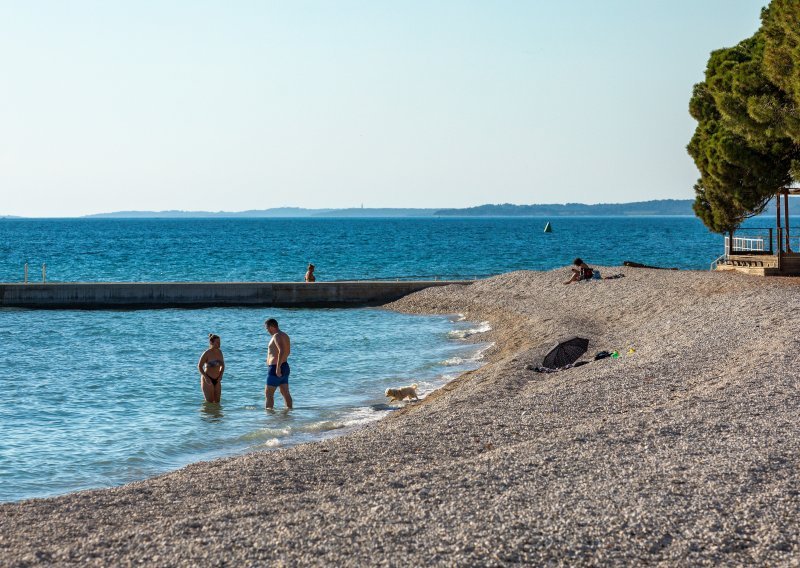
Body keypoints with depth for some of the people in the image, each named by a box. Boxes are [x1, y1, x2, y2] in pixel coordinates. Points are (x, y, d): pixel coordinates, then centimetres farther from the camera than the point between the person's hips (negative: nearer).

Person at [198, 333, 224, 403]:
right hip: (208, 380, -6)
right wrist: (206, 377, -19)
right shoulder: (207, 353, -14)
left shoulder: (219, 352, 5)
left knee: (217, 401, 6)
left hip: (217, 380, 6)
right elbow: (199, 366, -12)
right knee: (209, 402, -8)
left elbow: (222, 365, 16)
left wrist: (221, 375, -1)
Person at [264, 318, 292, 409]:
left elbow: (282, 351, -29)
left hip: (275, 368, -10)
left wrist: (278, 367, -29)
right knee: (285, 393, 10)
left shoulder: (277, 336, -16)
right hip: (285, 366, 10)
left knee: (268, 393, -5)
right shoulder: (285, 336, 14)